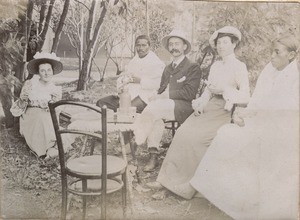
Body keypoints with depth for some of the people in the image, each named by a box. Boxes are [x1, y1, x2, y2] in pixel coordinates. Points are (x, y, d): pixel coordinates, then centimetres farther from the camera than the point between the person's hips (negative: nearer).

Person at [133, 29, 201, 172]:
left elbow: (189, 93, -9)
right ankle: (153, 156, -27)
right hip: (166, 105, 5)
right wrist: (158, 96, -2)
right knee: (155, 117, -30)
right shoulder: (168, 68, 26)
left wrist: (166, 95, -11)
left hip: (183, 107, -5)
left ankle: (135, 141, -19)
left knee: (153, 108, -31)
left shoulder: (193, 68, 3)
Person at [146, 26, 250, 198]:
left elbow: (246, 97, -6)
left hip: (225, 112, -6)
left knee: (193, 136, -26)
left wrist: (224, 90, -14)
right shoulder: (215, 66, 20)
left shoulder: (239, 67, -1)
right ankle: (167, 181, -18)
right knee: (182, 132, -19)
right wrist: (200, 103, -1)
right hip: (209, 108, 6)